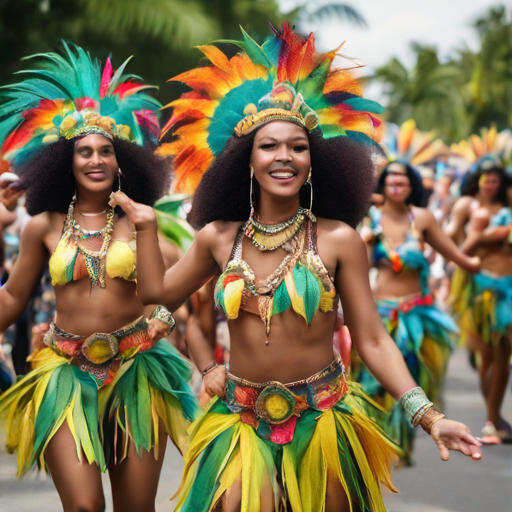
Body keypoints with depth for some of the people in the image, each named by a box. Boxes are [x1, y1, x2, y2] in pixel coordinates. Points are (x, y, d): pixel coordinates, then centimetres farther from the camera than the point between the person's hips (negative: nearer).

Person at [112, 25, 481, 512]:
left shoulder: (338, 239, -8)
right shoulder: (219, 238, 2)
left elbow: (372, 341, -7)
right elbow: (158, 291, 17)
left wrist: (428, 416, -16)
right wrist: (145, 226, 15)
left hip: (321, 425, -2)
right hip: (241, 424, 2)